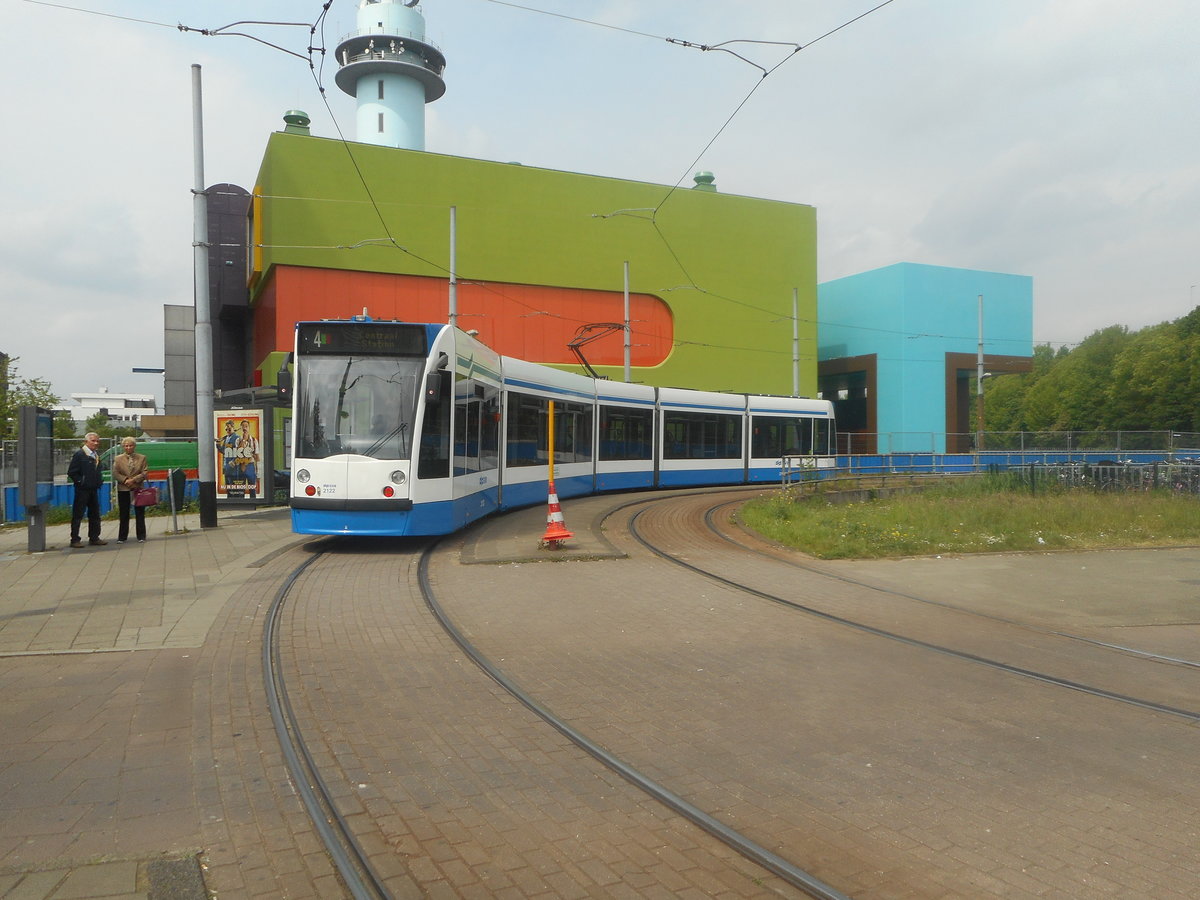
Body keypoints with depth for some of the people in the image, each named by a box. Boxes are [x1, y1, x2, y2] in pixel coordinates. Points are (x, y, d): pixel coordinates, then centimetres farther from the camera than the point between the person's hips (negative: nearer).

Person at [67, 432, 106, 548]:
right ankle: (75, 539, 2)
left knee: (95, 514, 10)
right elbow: (71, 472, -11)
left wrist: (99, 481, 10)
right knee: (78, 515, -2)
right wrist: (80, 482, -11)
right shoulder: (79, 454, -9)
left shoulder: (96, 455, 14)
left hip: (93, 489, 8)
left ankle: (94, 538, 17)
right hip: (82, 490, -8)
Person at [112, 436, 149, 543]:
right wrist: (126, 480, -15)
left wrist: (134, 480, -16)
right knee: (124, 515, 4)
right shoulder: (118, 459, 6)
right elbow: (115, 474, 0)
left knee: (140, 514, 3)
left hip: (138, 489, 0)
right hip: (123, 490, 0)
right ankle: (122, 537, 12)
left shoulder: (142, 458, 5)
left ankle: (141, 537, 10)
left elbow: (144, 473, -1)